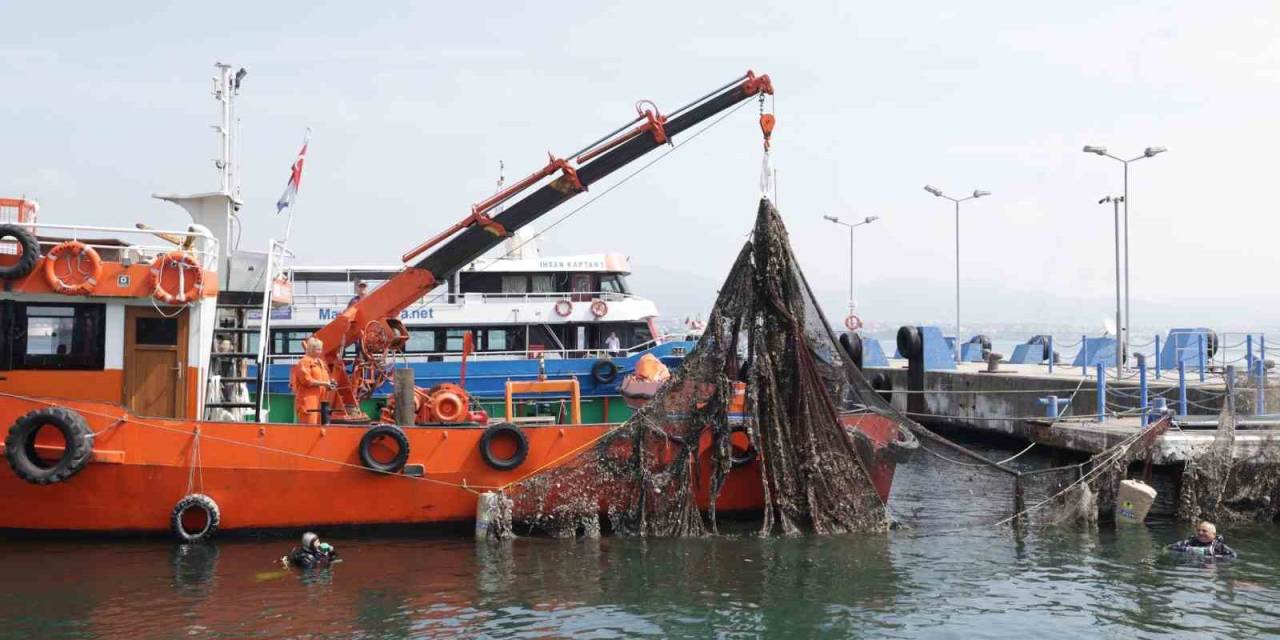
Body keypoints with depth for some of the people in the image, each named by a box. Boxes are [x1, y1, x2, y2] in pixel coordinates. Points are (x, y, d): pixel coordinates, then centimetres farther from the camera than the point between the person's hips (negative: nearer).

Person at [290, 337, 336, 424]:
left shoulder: (321, 362, 20)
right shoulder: (304, 362, -6)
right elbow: (307, 380, -15)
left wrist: (329, 384, 6)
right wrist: (323, 383, -16)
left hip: (319, 400, 8)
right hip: (308, 400, -8)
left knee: (318, 424, 5)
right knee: (309, 424, -12)